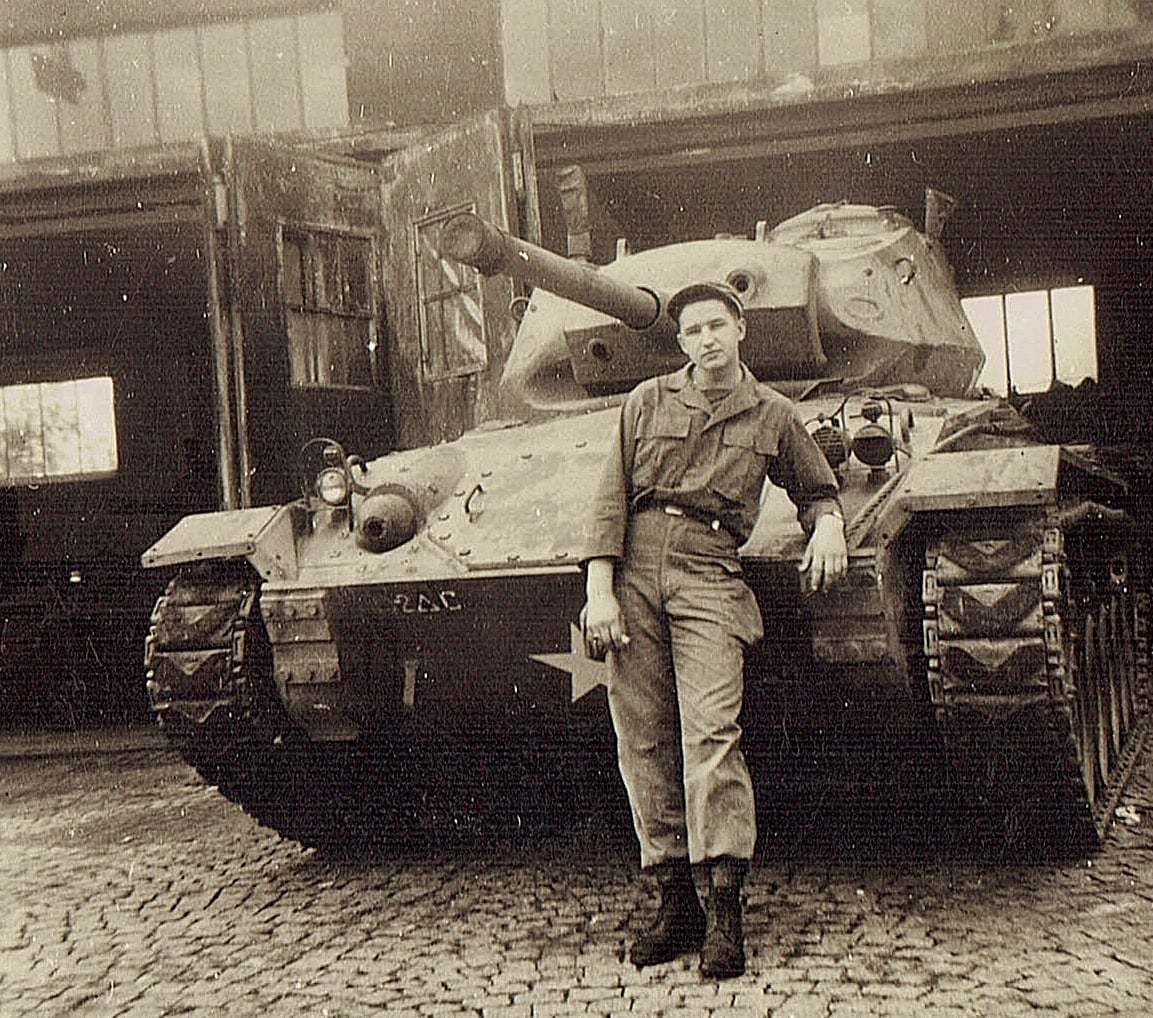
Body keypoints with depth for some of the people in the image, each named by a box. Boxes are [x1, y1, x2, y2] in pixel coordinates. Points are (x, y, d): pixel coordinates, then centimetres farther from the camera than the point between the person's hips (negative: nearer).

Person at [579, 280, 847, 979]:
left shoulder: (773, 416, 14)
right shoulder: (646, 403, 14)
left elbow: (818, 488, 28)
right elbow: (611, 498, 8)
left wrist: (827, 527, 5)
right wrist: (599, 588, -3)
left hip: (709, 580, -1)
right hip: (633, 577, 2)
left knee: (710, 733, -16)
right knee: (643, 744, 0)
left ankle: (725, 911, -14)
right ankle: (676, 905, 9)